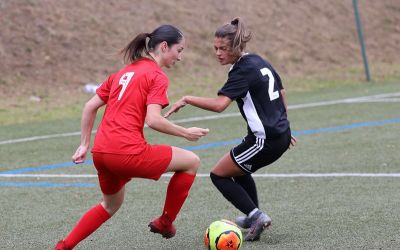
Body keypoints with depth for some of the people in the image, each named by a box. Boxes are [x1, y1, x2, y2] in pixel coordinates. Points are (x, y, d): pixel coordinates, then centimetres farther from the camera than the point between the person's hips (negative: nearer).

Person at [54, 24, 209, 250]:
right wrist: (186, 133, -3)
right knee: (192, 161, 8)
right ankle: (166, 222, 16)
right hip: (128, 152, -8)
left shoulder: (124, 72, 20)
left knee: (111, 205, 33)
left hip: (101, 152, 8)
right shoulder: (157, 76, -3)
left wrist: (84, 144, 23)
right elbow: (153, 120, -15)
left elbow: (90, 107, 19)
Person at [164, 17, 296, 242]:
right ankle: (254, 217, 36)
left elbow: (219, 104, -29)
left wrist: (187, 99, -25)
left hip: (265, 140, -9)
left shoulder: (243, 70, -17)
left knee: (219, 175, 2)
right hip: (281, 135, 10)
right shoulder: (259, 62, 11)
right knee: (239, 170, 30)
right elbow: (281, 93, 23)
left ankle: (256, 215, -5)